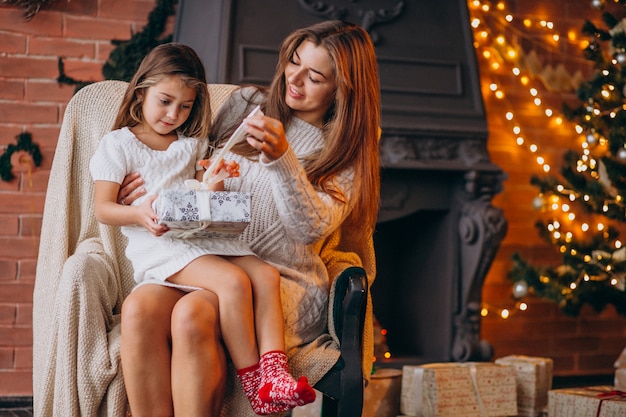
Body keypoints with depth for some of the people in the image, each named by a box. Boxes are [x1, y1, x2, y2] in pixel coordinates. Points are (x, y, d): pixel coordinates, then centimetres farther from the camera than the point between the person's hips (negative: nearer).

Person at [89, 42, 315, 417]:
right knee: (233, 281, -30)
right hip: (159, 244, -6)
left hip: (204, 237, 6)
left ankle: (274, 373, -30)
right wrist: (140, 214, -22)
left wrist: (215, 184, 3)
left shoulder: (192, 144, 25)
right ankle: (253, 385, -25)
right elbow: (102, 208, 0)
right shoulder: (118, 144, 9)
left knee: (266, 274, -21)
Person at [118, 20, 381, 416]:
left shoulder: (346, 149, 6)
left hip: (289, 282, -3)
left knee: (193, 312, -36)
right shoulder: (247, 103, 15)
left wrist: (281, 158, -22)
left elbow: (310, 228, -10)